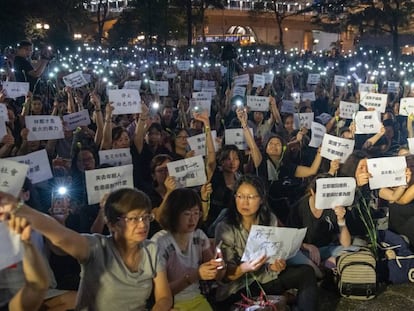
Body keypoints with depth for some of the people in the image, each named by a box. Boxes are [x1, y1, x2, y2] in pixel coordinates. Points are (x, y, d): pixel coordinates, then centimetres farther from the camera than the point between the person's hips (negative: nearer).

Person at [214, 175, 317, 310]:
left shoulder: (270, 220, -2)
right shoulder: (225, 228, -14)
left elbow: (276, 253, 5)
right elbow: (225, 275, -15)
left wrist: (277, 265, -19)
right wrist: (244, 268, -36)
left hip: (266, 278, 5)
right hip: (237, 288, -4)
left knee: (306, 273, -12)